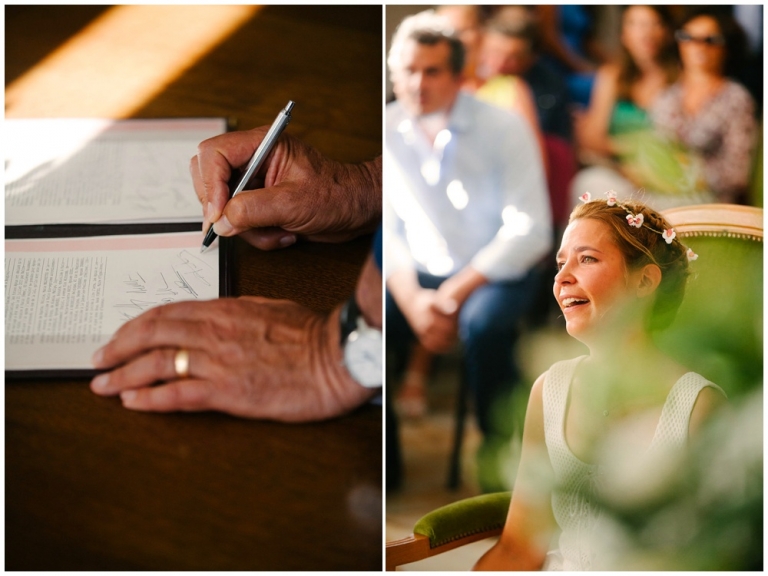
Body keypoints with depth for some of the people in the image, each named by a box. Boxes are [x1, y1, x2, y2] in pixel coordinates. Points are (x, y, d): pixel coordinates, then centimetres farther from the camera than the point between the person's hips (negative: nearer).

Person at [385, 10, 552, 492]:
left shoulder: (504, 129, -10)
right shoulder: (388, 132, -2)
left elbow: (530, 230, -14)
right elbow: (387, 230, -2)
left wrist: (455, 295, -19)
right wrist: (412, 300, -19)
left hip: (495, 271, -3)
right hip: (418, 273, 3)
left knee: (483, 324, -35)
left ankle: (498, 443, -7)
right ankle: (384, 456, -2)